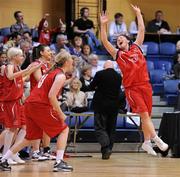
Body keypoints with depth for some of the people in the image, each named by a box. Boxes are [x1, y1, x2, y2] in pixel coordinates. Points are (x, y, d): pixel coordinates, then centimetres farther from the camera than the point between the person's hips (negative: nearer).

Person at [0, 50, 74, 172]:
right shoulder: (61, 76, -7)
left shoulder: (52, 72, 21)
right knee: (64, 129, 3)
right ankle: (59, 162, -5)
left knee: (31, 138, 17)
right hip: (40, 106, -9)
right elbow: (51, 96, -17)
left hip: (30, 105, 9)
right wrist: (60, 114, -12)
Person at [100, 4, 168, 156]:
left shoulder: (136, 47, 13)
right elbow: (105, 42, -3)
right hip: (131, 88, -3)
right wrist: (103, 25, -11)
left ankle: (147, 142, 15)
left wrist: (138, 13, 16)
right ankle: (155, 138, -13)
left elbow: (142, 30, 15)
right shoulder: (117, 54, 7)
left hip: (145, 85, 3)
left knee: (147, 115, 6)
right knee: (144, 114, -13)